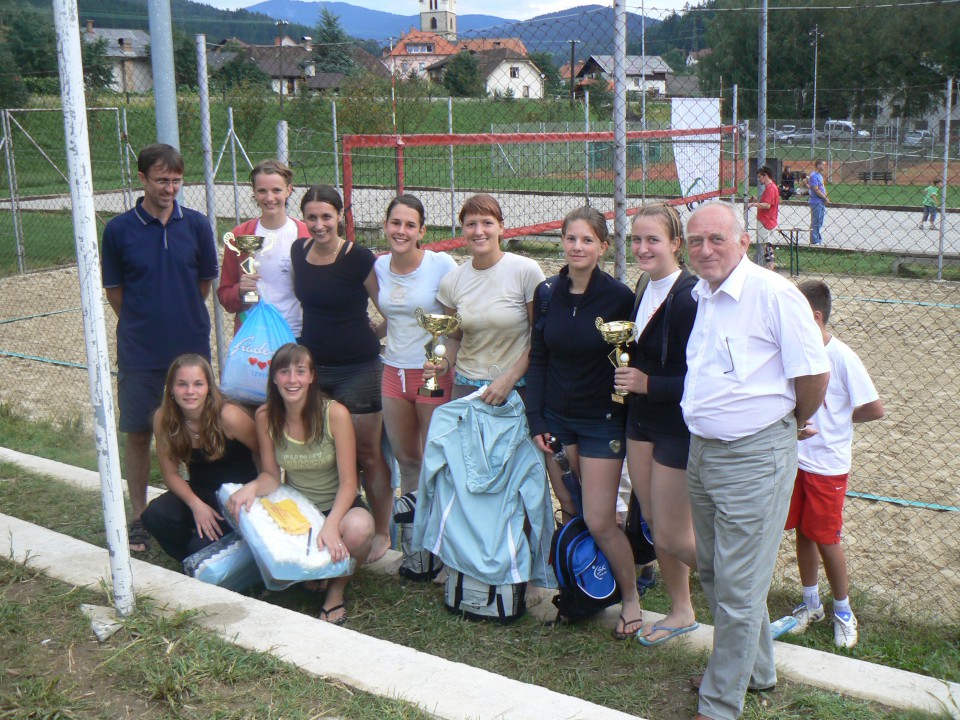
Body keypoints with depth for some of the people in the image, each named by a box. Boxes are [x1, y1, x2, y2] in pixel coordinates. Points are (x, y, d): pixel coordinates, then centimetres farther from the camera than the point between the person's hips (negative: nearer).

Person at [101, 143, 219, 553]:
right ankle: (139, 518, 19)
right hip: (139, 352, -1)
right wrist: (144, 326, 5)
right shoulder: (119, 230, -4)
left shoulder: (196, 225, -1)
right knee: (138, 436, 6)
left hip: (191, 348, 1)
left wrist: (186, 323, 10)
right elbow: (114, 291, 4)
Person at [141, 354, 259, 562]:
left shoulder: (228, 416, -23)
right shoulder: (163, 419, -11)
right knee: (154, 516, -24)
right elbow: (171, 473, -3)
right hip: (198, 492, 4)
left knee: (202, 547, -26)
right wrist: (196, 504, -19)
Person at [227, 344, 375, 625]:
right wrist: (252, 487, -26)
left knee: (358, 528, -38)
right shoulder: (266, 417, -8)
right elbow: (271, 476, -1)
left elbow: (348, 483, -17)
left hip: (339, 505, -3)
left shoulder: (335, 414, -18)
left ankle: (336, 588, -2)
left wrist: (331, 525, -34)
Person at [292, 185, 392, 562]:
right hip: (312, 364, 5)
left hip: (357, 369, -5)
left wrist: (362, 338, -3)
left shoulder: (358, 258, -12)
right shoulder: (298, 252, 4)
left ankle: (382, 533, 16)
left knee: (367, 453, 2)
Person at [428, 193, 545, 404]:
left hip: (518, 388, -3)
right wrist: (443, 364, -5)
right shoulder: (451, 282, 3)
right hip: (466, 386, 3)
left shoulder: (527, 271, -8)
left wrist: (509, 378, -12)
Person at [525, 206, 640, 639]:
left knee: (599, 521, -5)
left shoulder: (619, 297, -10)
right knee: (570, 514, 10)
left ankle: (631, 598, 15)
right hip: (556, 419, 4)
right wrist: (536, 420, 0)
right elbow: (538, 359, 5)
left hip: (602, 421, -4)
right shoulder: (547, 294, 2)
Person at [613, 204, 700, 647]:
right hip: (642, 421, 8)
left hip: (680, 429, -8)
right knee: (653, 524, 16)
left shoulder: (688, 296, -20)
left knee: (672, 536, 1)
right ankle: (680, 612, 33)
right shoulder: (646, 291, 7)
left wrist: (647, 383, -21)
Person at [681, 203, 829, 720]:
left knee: (738, 589, 1)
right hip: (701, 451, 9)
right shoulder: (698, 296, 8)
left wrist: (794, 422, 1)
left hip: (754, 458, -8)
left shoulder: (773, 294, -17)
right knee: (713, 572, 20)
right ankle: (755, 669, 41)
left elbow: (814, 373, -14)